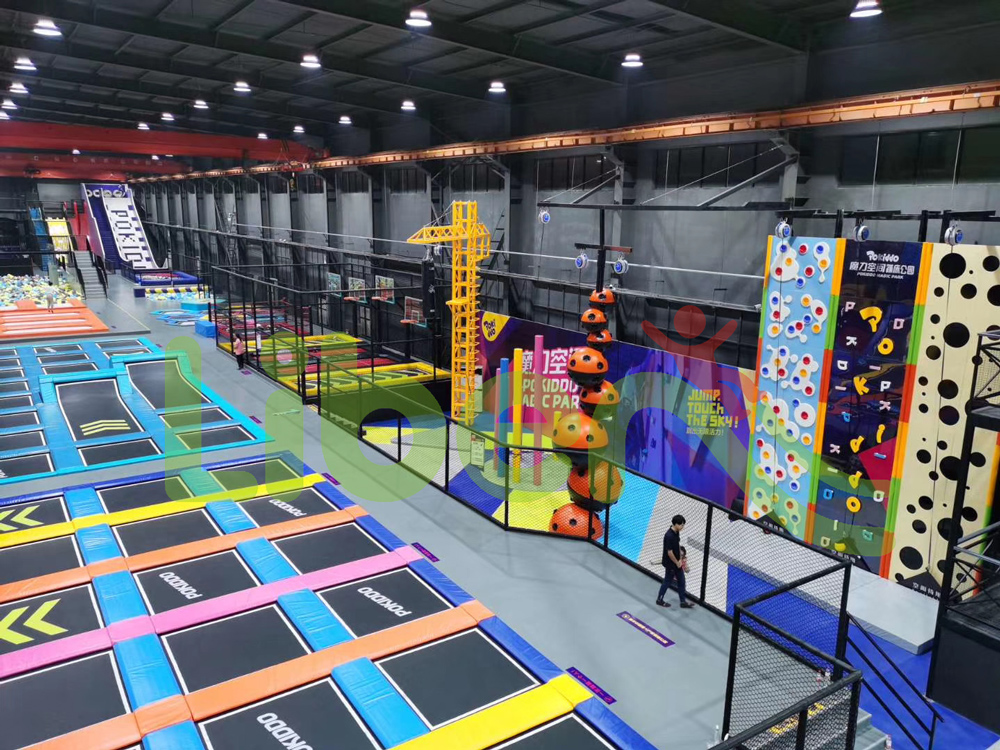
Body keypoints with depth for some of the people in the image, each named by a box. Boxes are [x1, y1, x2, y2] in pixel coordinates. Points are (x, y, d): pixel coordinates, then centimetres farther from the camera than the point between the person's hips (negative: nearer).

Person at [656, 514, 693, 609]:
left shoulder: (676, 532, -3)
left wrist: (680, 559, 7)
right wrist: (677, 563, -13)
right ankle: (659, 600, 29)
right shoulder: (669, 536, -31)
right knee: (667, 582, 10)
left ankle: (683, 602, 29)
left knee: (681, 581, 16)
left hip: (677, 562, 8)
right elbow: (669, 552, -26)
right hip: (670, 564, -8)